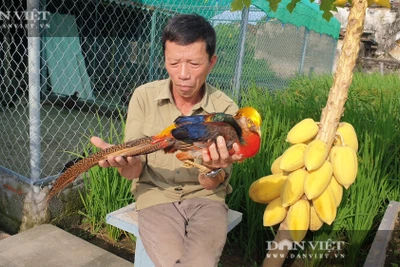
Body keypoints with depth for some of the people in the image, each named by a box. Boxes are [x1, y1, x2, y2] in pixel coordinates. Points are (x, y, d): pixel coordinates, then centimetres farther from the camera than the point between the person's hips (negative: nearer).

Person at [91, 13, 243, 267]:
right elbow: (134, 171, -7)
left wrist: (213, 169, -31)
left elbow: (211, 184, -8)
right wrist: (125, 161, -31)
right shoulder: (144, 97, -8)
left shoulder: (226, 109, -9)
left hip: (205, 198, 1)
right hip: (156, 196, 0)